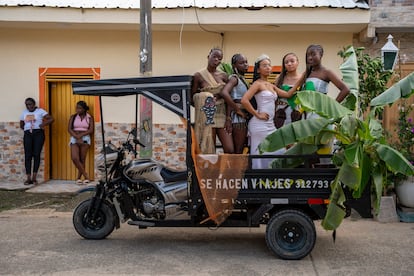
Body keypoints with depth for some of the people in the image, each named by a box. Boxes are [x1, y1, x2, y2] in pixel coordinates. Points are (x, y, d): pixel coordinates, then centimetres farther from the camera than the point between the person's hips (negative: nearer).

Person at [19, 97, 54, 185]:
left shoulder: (40, 111, 3)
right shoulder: (24, 113, 17)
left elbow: (51, 119, -4)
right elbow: (21, 125, 22)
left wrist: (43, 124, -11)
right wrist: (27, 129, 7)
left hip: (38, 133, -3)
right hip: (27, 134, 3)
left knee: (36, 155, -7)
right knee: (28, 155, -5)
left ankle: (34, 178, -3)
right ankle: (28, 178, -5)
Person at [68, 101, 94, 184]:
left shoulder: (89, 118, 4)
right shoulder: (73, 117, 8)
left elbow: (91, 130, -4)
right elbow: (69, 129, -1)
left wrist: (81, 135, -15)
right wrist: (77, 137, -14)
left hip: (85, 139, -1)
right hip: (74, 139, 1)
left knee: (82, 160, -2)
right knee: (74, 158, -16)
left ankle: (79, 178, 10)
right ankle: (86, 176, -7)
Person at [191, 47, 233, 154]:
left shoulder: (223, 76, 10)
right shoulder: (199, 75, 1)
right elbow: (192, 97, 3)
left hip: (222, 115, 3)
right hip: (207, 116, -3)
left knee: (230, 150, -7)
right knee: (208, 149, -3)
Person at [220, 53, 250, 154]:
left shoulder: (242, 79, 16)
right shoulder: (234, 78, -10)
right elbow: (224, 93, -28)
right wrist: (237, 109, -20)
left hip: (244, 117, 9)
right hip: (237, 118, -9)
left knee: (240, 149, 12)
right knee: (238, 150, -5)